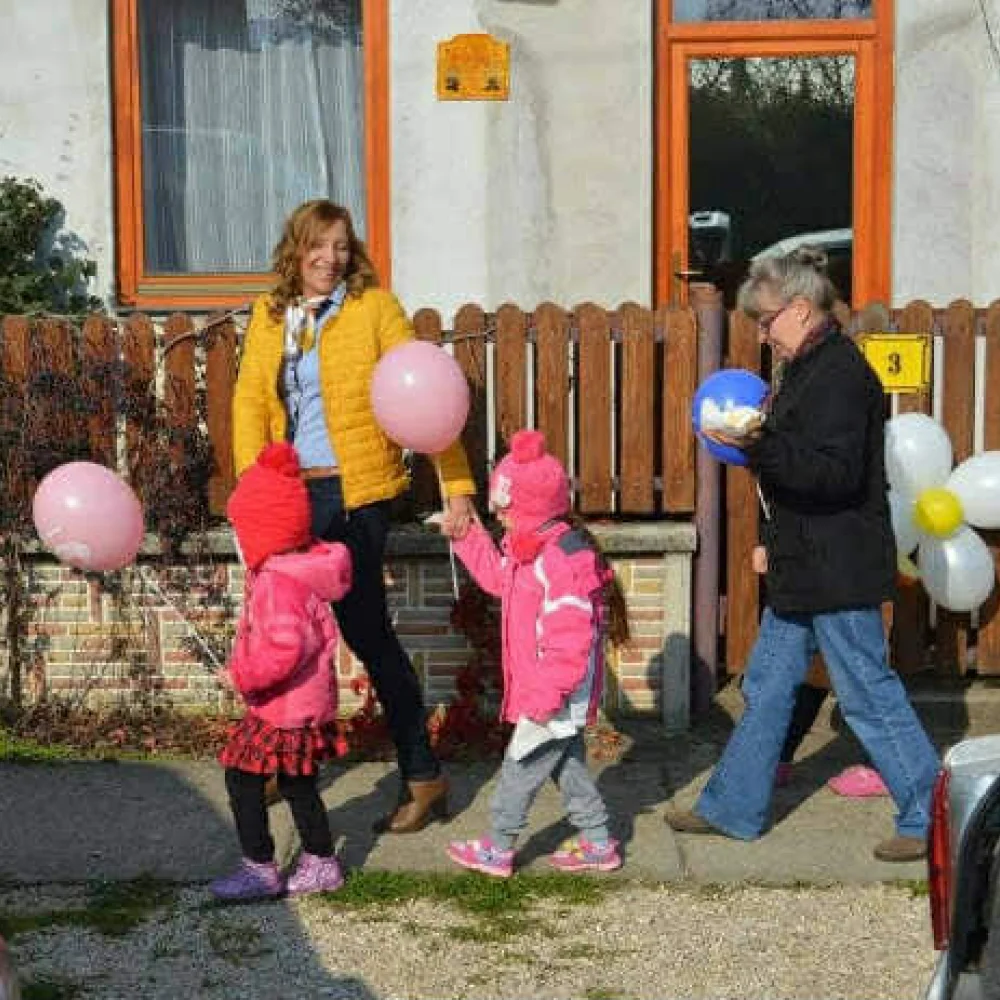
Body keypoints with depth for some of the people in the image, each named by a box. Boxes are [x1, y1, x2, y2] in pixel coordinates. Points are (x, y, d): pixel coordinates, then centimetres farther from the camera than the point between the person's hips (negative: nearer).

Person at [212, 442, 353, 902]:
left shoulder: (277, 583, -24)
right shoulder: (304, 568, 7)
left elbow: (284, 649, -34)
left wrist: (241, 675, -22)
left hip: (281, 709, -10)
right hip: (310, 704, 10)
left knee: (243, 779, 2)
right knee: (297, 784, 19)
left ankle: (260, 870, 9)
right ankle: (321, 863, 28)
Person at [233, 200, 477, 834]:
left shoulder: (375, 306, -4)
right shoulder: (270, 316, 10)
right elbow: (251, 400, 4)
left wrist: (458, 485, -16)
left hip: (355, 493, -5)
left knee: (367, 632, -1)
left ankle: (424, 777, 12)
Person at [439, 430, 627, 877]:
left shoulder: (562, 560, -25)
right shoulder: (528, 549, 7)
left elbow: (570, 642, -28)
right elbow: (498, 577, 27)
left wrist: (544, 694, -27)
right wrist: (466, 538, 20)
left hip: (558, 694, -10)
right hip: (546, 689, 10)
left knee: (522, 764, 2)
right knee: (565, 760, 17)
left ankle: (497, 848, 14)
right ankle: (598, 842, 26)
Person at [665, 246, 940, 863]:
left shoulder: (839, 372, -18)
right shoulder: (813, 368, 13)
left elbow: (836, 474, -26)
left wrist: (759, 445, -33)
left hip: (839, 572, -10)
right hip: (806, 566, 10)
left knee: (869, 694, -1)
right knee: (768, 687, 15)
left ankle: (930, 819, 11)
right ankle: (733, 808, 25)